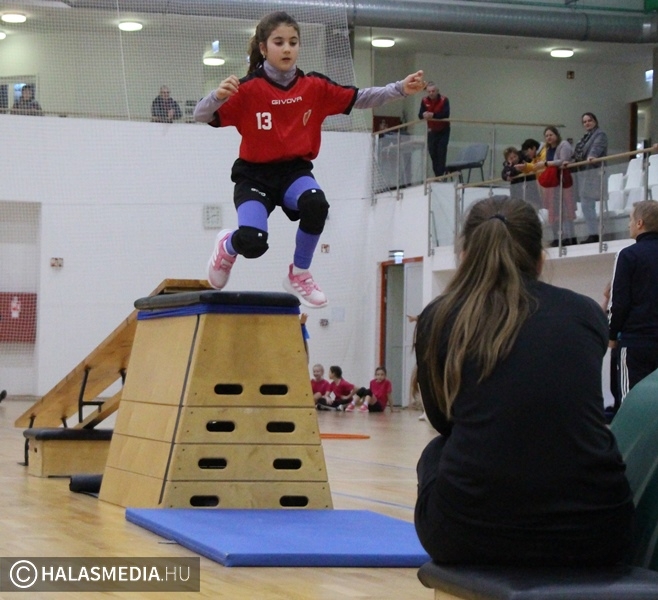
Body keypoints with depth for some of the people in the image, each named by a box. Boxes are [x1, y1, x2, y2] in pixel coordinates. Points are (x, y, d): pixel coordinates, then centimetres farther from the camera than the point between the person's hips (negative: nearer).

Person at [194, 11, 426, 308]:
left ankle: (299, 274, -5)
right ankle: (228, 245, 17)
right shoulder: (248, 88, -14)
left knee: (316, 204, -33)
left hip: (295, 170, 3)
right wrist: (218, 95, -40)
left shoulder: (314, 86, -3)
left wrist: (401, 88, -11)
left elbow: (360, 98, 2)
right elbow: (201, 116, -18)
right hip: (254, 175, -3)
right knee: (253, 242, -27)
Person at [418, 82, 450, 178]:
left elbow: (446, 114, -31)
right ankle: (436, 174, 17)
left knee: (441, 153, -11)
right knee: (432, 153, 6)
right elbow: (420, 115, -13)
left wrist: (433, 115, -44)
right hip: (432, 130, 4)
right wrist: (424, 114, -39)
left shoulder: (444, 100, -18)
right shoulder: (425, 101, -6)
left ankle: (440, 175, -10)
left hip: (443, 131, -4)